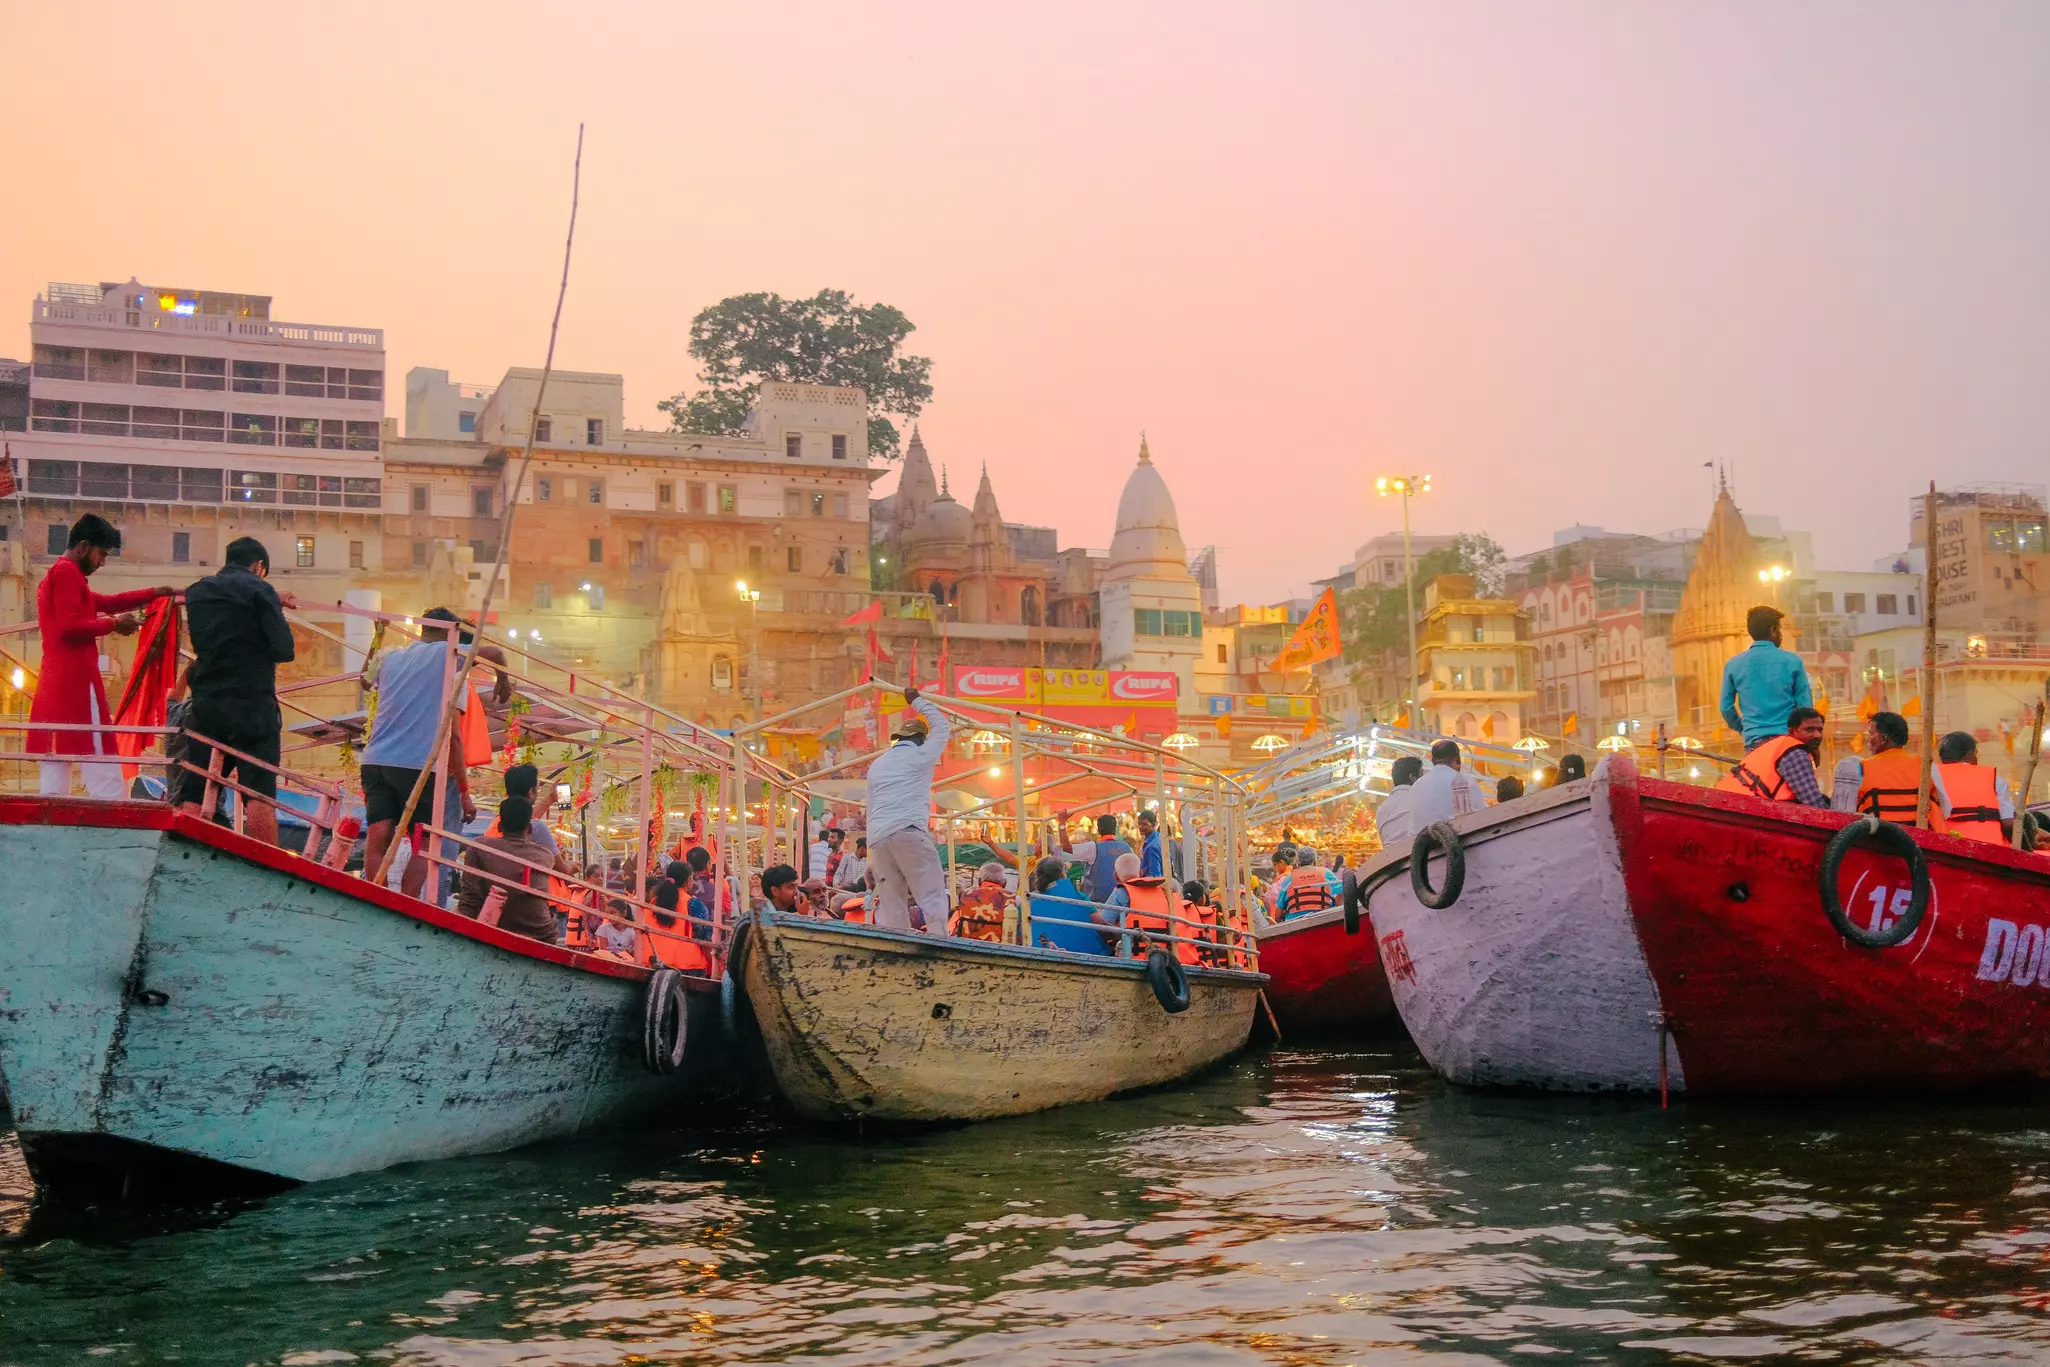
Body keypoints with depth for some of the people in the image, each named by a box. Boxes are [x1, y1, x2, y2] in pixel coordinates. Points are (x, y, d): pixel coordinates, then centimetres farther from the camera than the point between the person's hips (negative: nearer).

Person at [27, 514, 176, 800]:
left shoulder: (54, 576, 26)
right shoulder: (67, 572, -6)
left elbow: (105, 602, 30)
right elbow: (70, 627, -17)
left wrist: (156, 594, 26)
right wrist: (114, 624, -5)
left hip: (54, 687, 10)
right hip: (75, 683, -10)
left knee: (53, 786, 4)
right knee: (107, 783, -14)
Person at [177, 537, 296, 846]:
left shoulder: (197, 592, 13)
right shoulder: (259, 590, -6)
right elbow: (284, 650, -12)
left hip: (204, 705, 5)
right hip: (252, 705, -5)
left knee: (192, 798, 7)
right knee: (259, 797, -6)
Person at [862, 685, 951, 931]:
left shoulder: (876, 764, 25)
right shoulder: (920, 755, 8)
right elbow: (942, 726, 23)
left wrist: (873, 862, 26)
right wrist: (918, 701, 34)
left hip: (877, 838, 6)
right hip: (909, 832, -6)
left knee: (891, 909, 6)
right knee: (932, 900, -7)